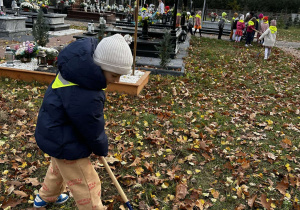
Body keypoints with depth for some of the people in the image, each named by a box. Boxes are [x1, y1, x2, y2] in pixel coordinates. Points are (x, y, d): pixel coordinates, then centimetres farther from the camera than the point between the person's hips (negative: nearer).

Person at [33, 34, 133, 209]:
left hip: (55, 129, 10)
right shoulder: (84, 99, -40)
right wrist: (102, 150, -1)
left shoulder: (80, 62, -14)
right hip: (64, 143, -10)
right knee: (86, 188, 6)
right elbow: (94, 131, -23)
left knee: (60, 166, 35)